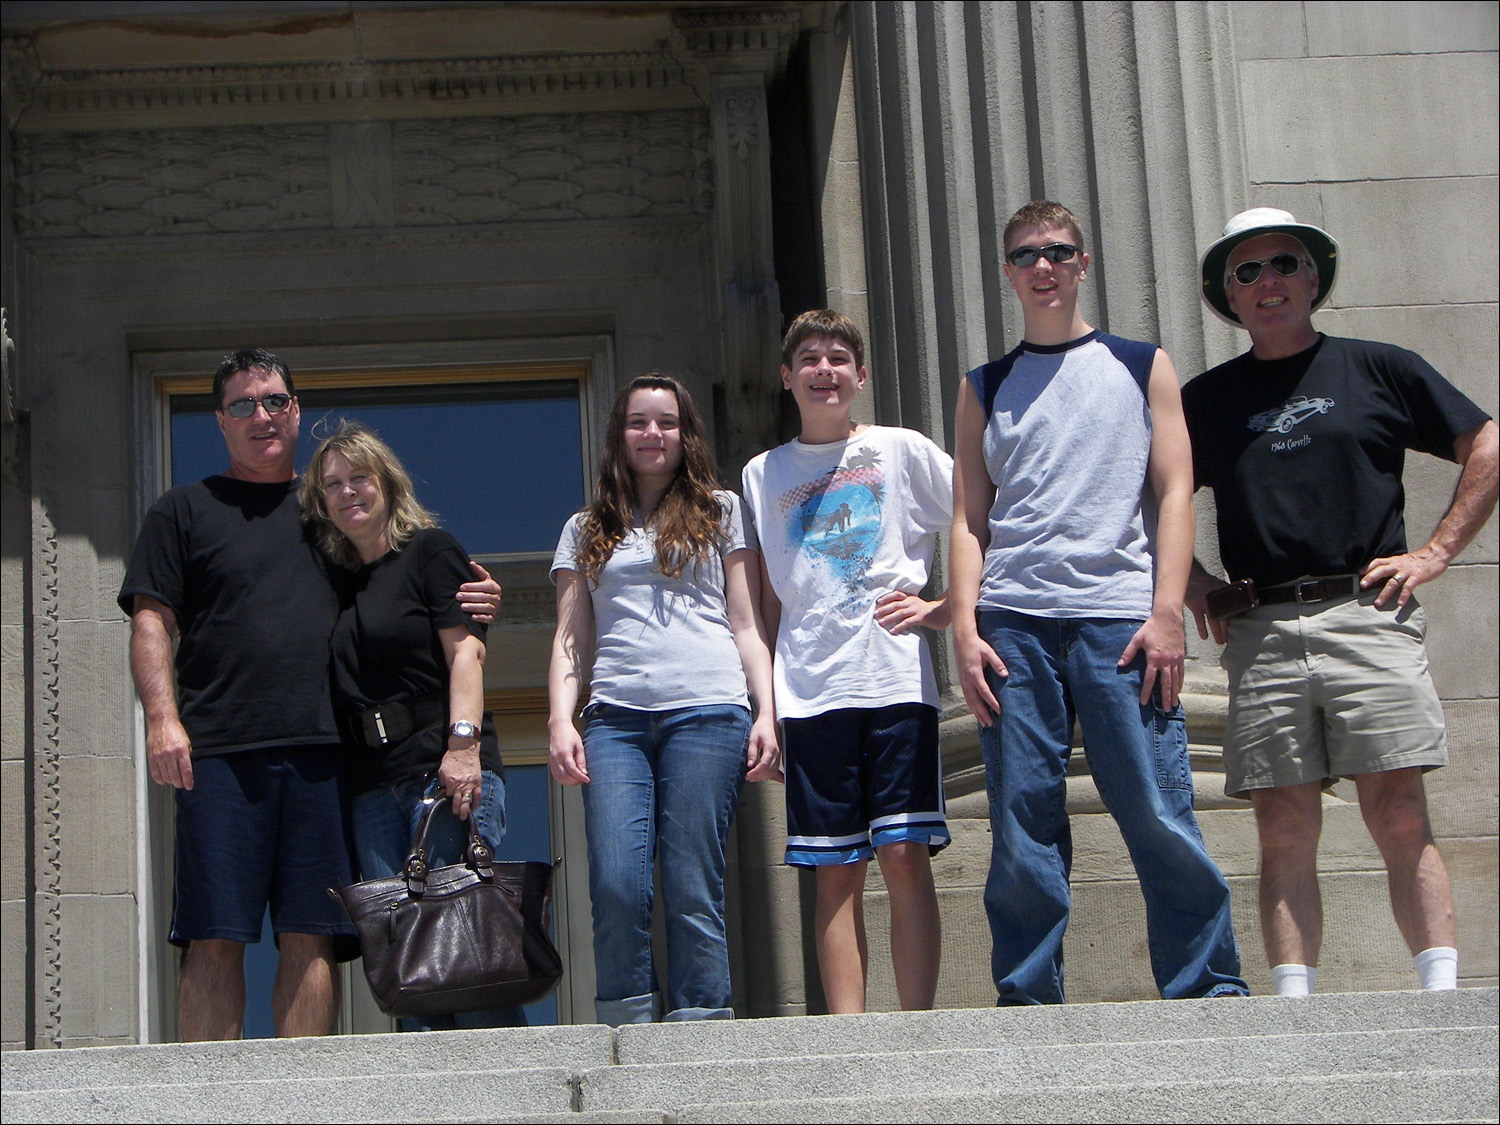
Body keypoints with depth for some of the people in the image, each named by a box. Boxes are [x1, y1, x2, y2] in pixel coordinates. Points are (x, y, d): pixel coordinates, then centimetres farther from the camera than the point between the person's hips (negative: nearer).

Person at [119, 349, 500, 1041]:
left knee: (311, 937, -2)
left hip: (321, 750, 2)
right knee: (215, 938, -5)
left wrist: (470, 604, 5)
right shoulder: (185, 511, 15)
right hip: (219, 751, -2)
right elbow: (151, 622, 6)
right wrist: (163, 718, -10)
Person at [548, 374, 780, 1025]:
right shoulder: (586, 530, 23)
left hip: (706, 712, -1)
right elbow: (570, 637, 17)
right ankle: (627, 1036, -6)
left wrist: (766, 715, 2)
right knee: (615, 884, -14)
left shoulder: (720, 512, 19)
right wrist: (560, 720, 1)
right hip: (615, 720, 1)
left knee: (692, 891, -8)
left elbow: (747, 625, 14)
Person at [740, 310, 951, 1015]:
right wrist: (761, 704, 11)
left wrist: (941, 609, -3)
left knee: (905, 856, -7)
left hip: (898, 683, -2)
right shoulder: (763, 476, 15)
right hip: (810, 692, 2)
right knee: (835, 872, 0)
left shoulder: (903, 452, 8)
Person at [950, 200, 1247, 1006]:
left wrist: (1167, 614, -6)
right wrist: (964, 625, -1)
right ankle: (1027, 1000, 5)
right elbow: (969, 518, 14)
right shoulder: (986, 389, 19)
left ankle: (1210, 990, 1)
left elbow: (1173, 492, 6)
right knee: (1021, 822, -2)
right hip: (1013, 623, 2)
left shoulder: (1141, 366, 14)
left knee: (1159, 814, -8)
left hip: (1119, 617, -2)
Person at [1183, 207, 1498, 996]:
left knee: (1400, 818, -9)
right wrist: (1189, 581, 8)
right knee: (1284, 832, -2)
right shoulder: (1206, 399, 16)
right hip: (1260, 632, 2)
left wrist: (1435, 552, 3)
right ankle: (1294, 1007, -4)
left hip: (1366, 615, -2)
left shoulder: (1379, 370, 11)